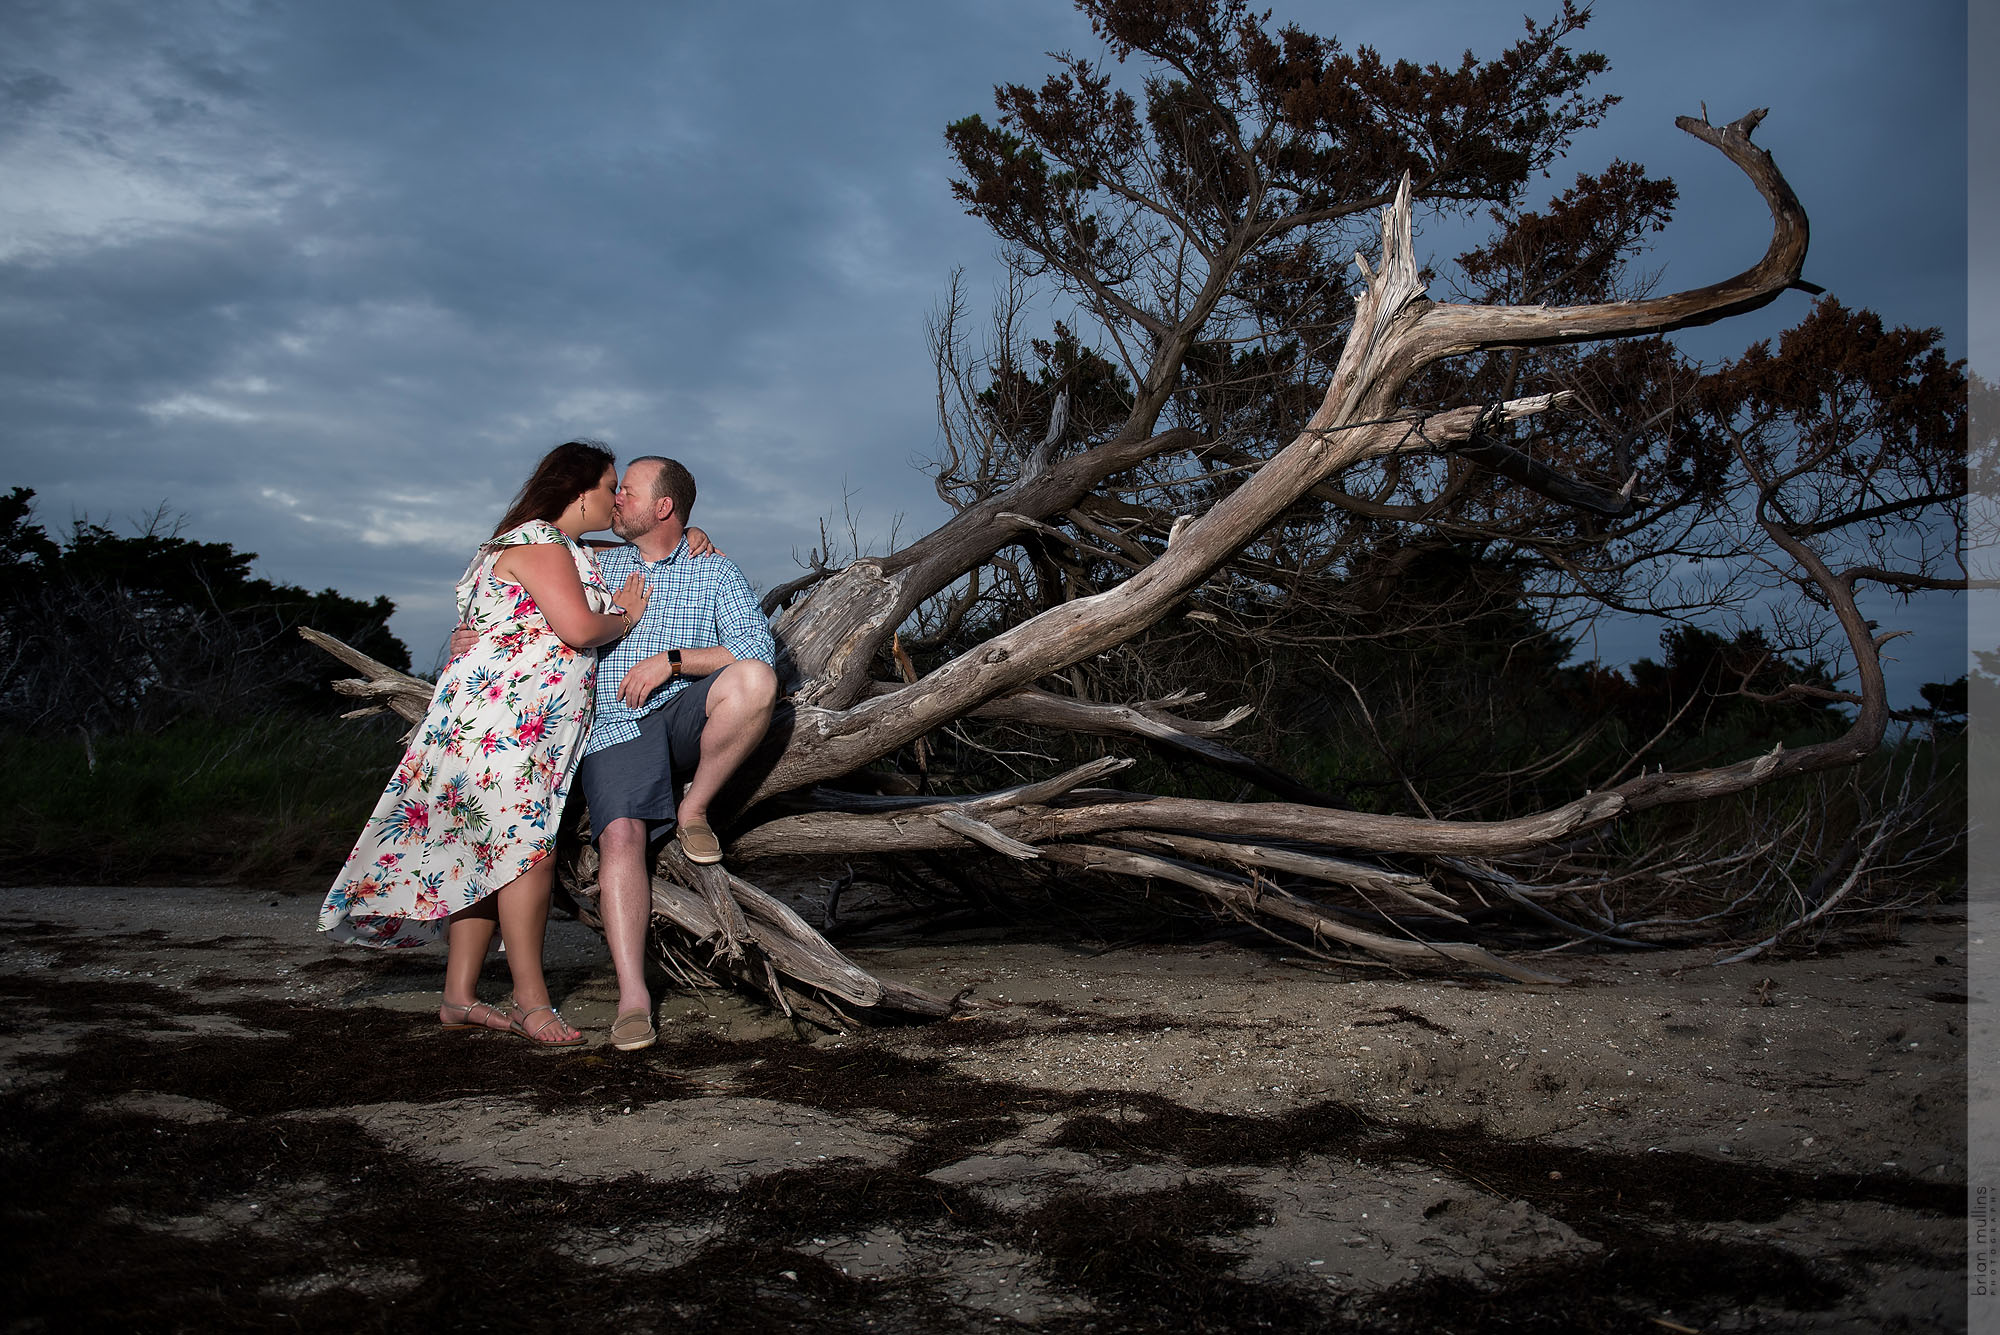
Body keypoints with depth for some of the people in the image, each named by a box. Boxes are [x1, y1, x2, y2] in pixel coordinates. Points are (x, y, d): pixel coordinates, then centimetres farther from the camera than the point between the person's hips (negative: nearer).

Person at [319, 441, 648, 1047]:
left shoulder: (567, 550, 24)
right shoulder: (538, 541, -7)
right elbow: (579, 628, -18)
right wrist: (625, 616, 4)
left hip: (536, 724, 11)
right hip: (501, 713, -11)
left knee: (490, 853, 7)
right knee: (528, 847, -13)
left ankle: (459, 998, 9)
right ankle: (531, 1001, -9)